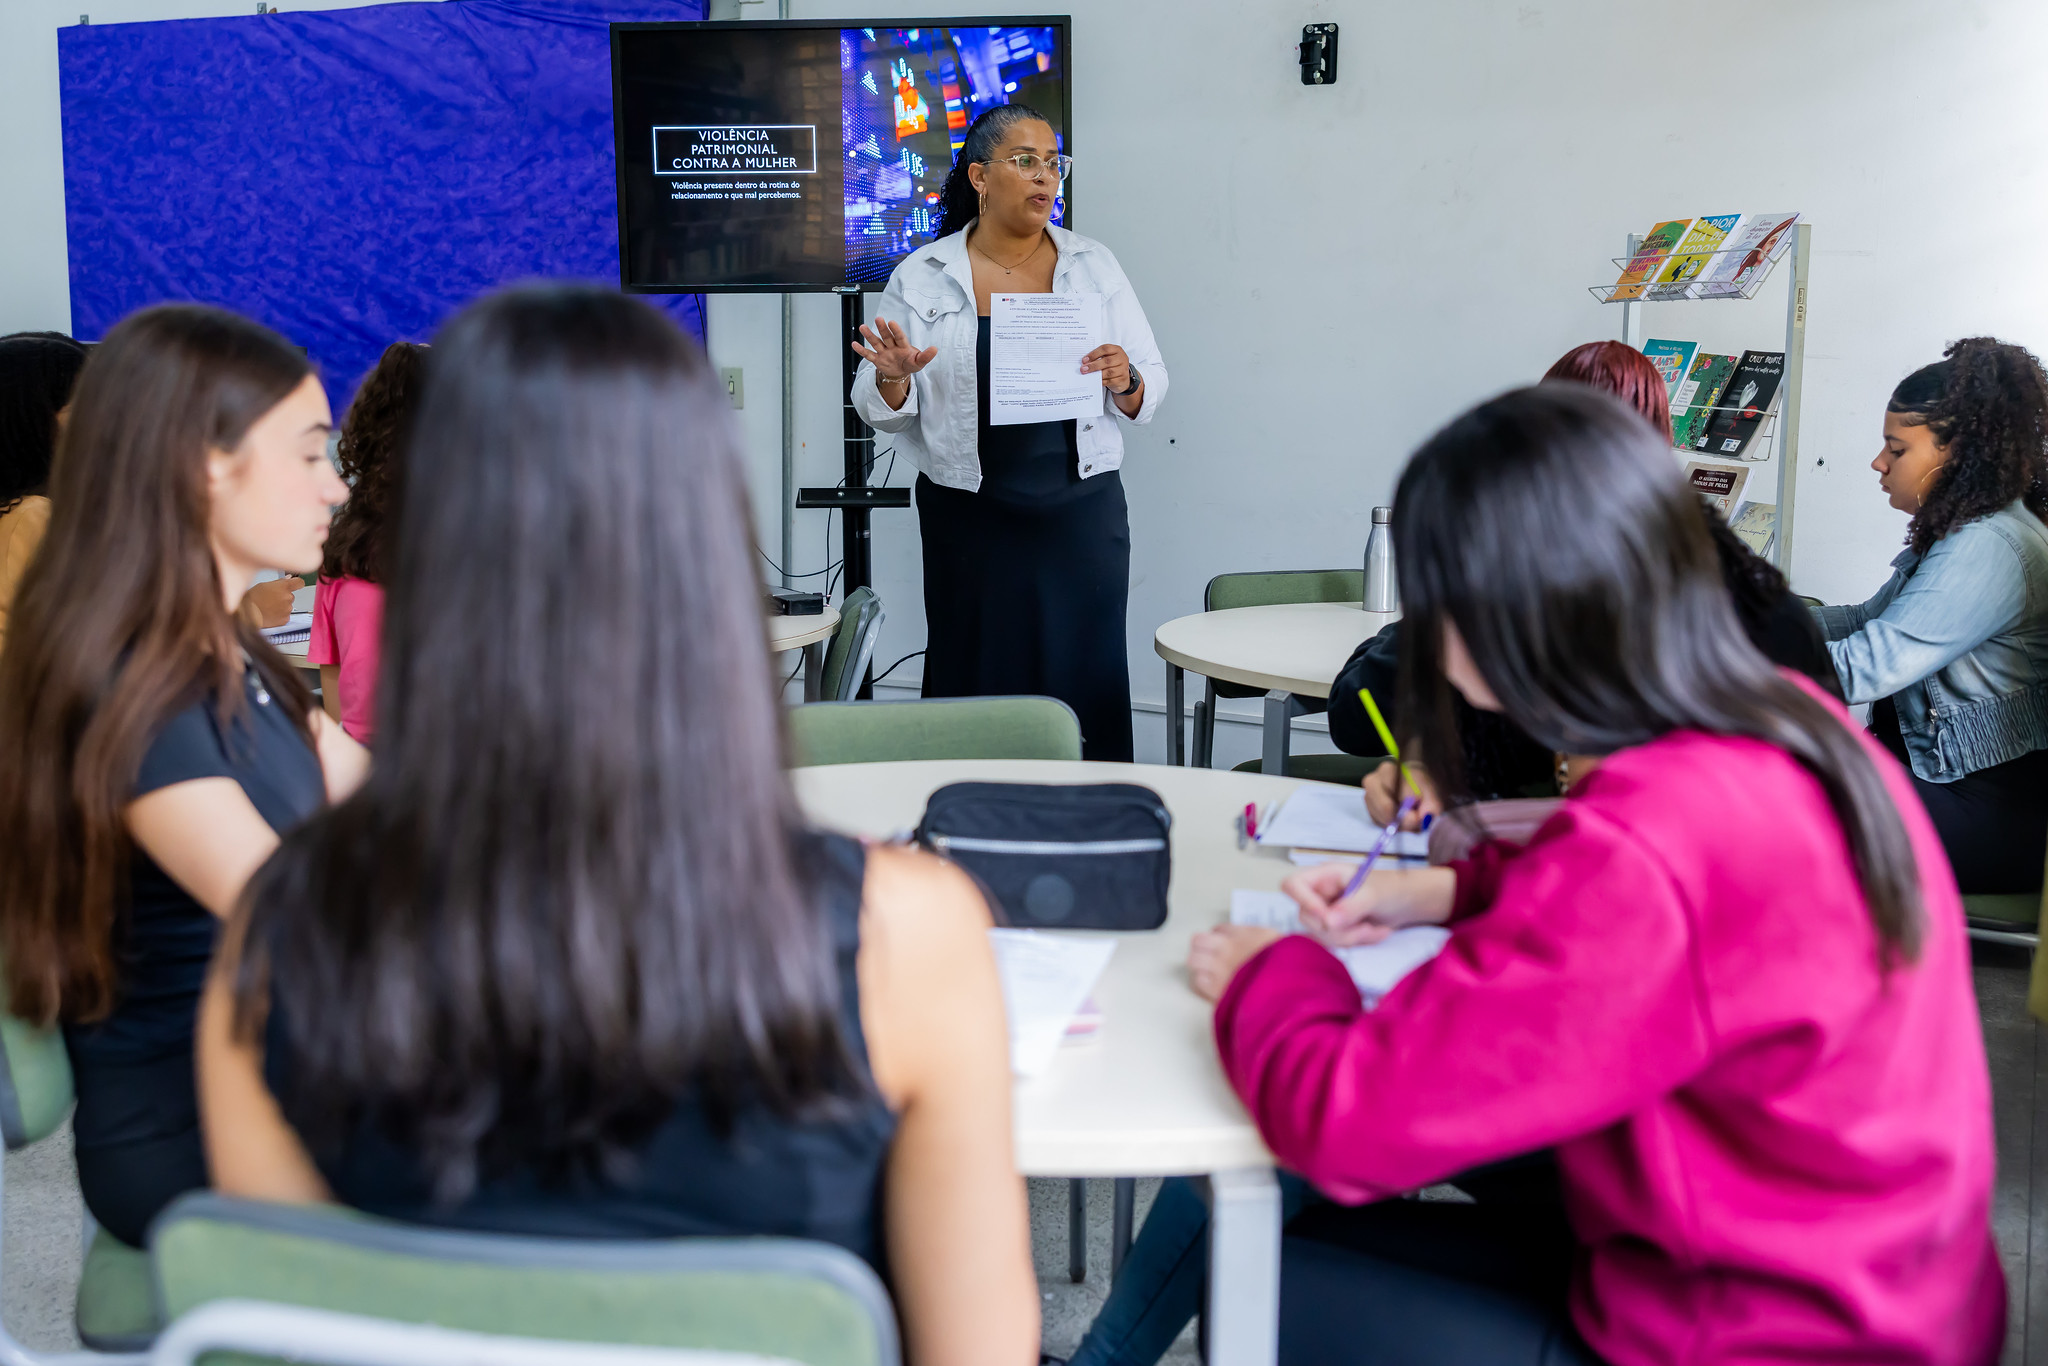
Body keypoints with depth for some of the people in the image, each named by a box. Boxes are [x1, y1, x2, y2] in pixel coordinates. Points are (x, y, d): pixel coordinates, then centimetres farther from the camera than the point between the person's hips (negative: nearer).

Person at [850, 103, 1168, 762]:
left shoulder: (1095, 267, 8)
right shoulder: (921, 278, 3)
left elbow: (1151, 391, 8)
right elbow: (880, 411, 4)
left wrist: (1125, 383, -14)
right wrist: (892, 379, -17)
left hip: (1082, 514, 1)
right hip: (970, 522, -1)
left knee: (1086, 689, 2)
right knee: (977, 689, 1)